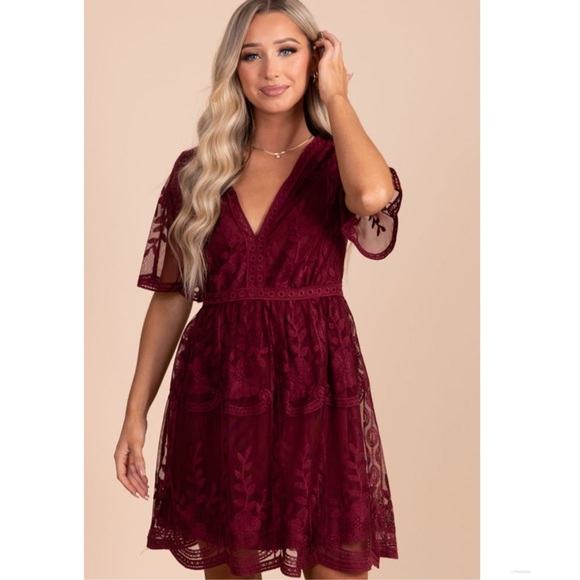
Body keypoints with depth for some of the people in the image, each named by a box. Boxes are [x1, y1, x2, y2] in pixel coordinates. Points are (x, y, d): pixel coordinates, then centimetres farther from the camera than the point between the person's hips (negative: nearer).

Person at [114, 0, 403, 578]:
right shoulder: (197, 170, 6)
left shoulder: (333, 162, 2)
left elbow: (373, 195, -23)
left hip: (318, 387, -1)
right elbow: (170, 296, 8)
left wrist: (335, 94, -7)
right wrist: (136, 412, 4)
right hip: (216, 394, 2)